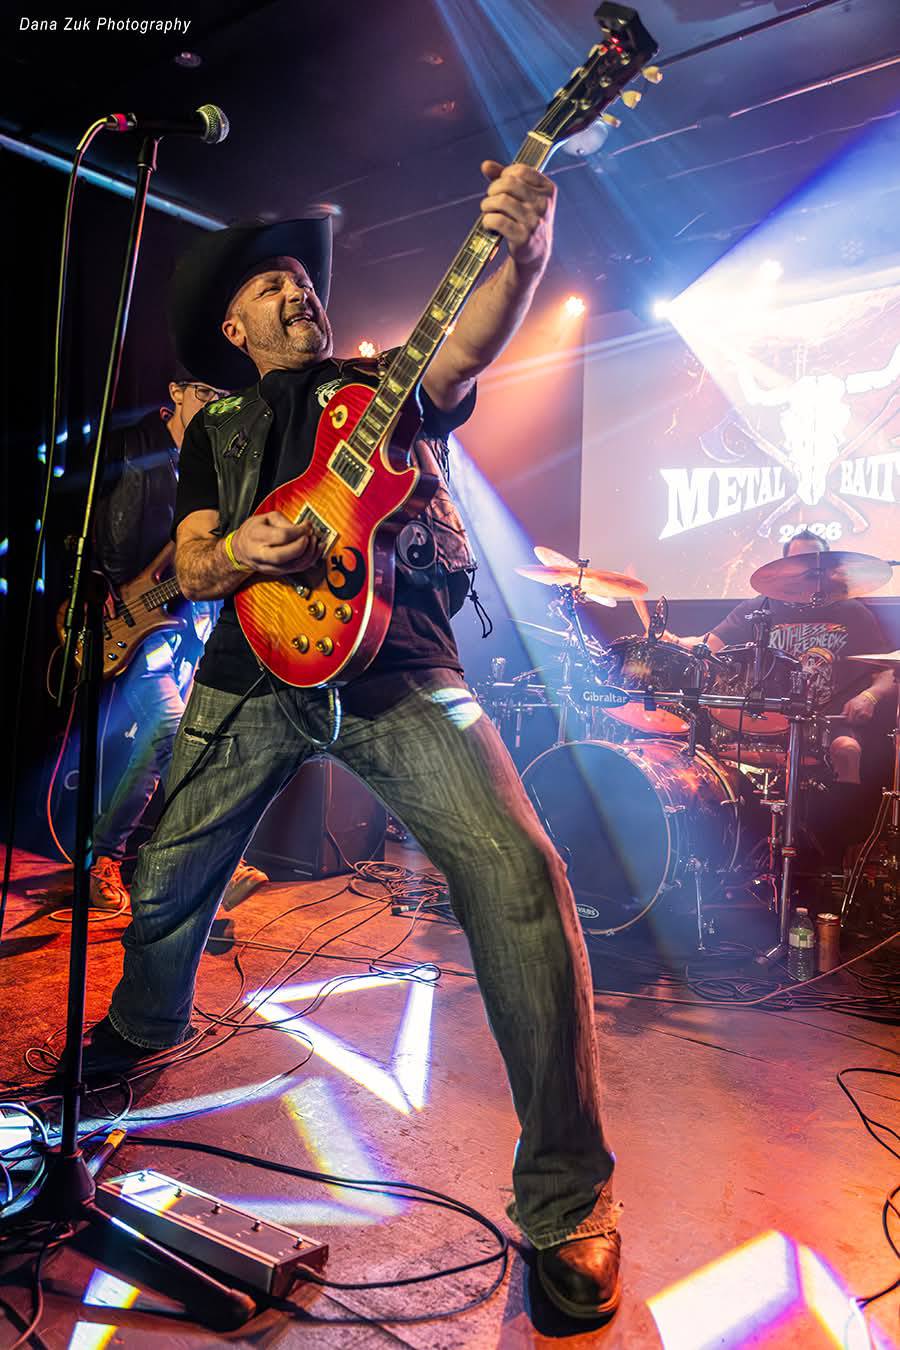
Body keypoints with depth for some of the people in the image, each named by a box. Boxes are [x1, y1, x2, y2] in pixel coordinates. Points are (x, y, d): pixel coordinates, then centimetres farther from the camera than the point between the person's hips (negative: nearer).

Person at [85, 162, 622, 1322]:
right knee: (166, 871, 13)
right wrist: (236, 552, -12)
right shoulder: (216, 428, 21)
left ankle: (567, 1197, -9)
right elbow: (190, 567, 13)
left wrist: (520, 255, -28)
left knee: (517, 875, -22)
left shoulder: (384, 381, 15)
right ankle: (145, 1025, 49)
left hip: (393, 663, -3)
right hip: (251, 671, 4)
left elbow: (468, 349, -7)